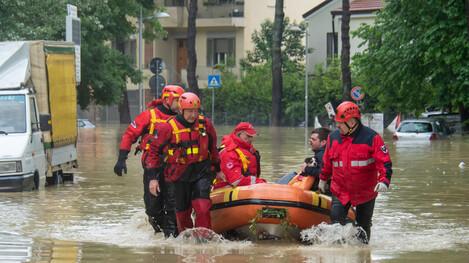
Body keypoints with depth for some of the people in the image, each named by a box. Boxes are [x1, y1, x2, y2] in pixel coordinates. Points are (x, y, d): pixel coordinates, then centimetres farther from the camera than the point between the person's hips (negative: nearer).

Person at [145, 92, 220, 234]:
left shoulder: (205, 124, 0)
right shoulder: (168, 128, -11)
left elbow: (213, 148, 17)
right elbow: (154, 151, -4)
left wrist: (217, 169, 25)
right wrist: (153, 177, -7)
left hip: (202, 171, 1)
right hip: (178, 176, -1)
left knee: (202, 207, -17)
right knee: (182, 212, 8)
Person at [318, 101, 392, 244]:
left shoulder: (371, 138, -11)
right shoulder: (333, 137, 3)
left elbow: (384, 162, -15)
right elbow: (327, 161, 19)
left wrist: (384, 180, -29)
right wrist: (323, 179, 27)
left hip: (365, 193, -3)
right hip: (340, 191, 3)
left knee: (363, 227, 9)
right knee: (336, 222, -12)